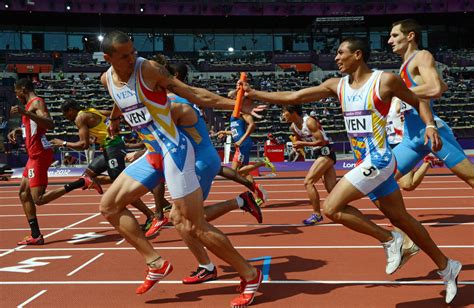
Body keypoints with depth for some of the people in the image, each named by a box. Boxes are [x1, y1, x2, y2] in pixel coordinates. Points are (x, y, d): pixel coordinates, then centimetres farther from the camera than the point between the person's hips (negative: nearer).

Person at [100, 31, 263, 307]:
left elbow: (193, 93, -13)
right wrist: (114, 119, 50)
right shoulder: (107, 79, 7)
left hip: (174, 149, -8)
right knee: (109, 205, 7)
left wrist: (236, 105, -20)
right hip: (153, 153, 8)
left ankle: (251, 276, 7)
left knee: (196, 226, -8)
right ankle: (157, 263, 9)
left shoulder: (149, 69, -13)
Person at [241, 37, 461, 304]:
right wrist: (254, 94, 0)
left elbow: (418, 102, 5)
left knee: (332, 208, -14)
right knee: (401, 219, 15)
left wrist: (430, 126, -13)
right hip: (365, 162, 7)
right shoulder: (337, 85, 8)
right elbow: (293, 97, 6)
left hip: (378, 160, -7)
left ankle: (389, 239, 2)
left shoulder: (385, 80, -8)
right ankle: (448, 267, 31)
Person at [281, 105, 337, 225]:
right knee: (331, 188, 6)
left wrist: (303, 143, -23)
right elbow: (300, 143, 19)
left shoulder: (309, 122, -20)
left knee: (308, 181, -13)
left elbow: (321, 141, -23)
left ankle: (317, 214, -4)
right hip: (318, 154, 9)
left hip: (325, 153, -9)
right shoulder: (293, 127, 4)